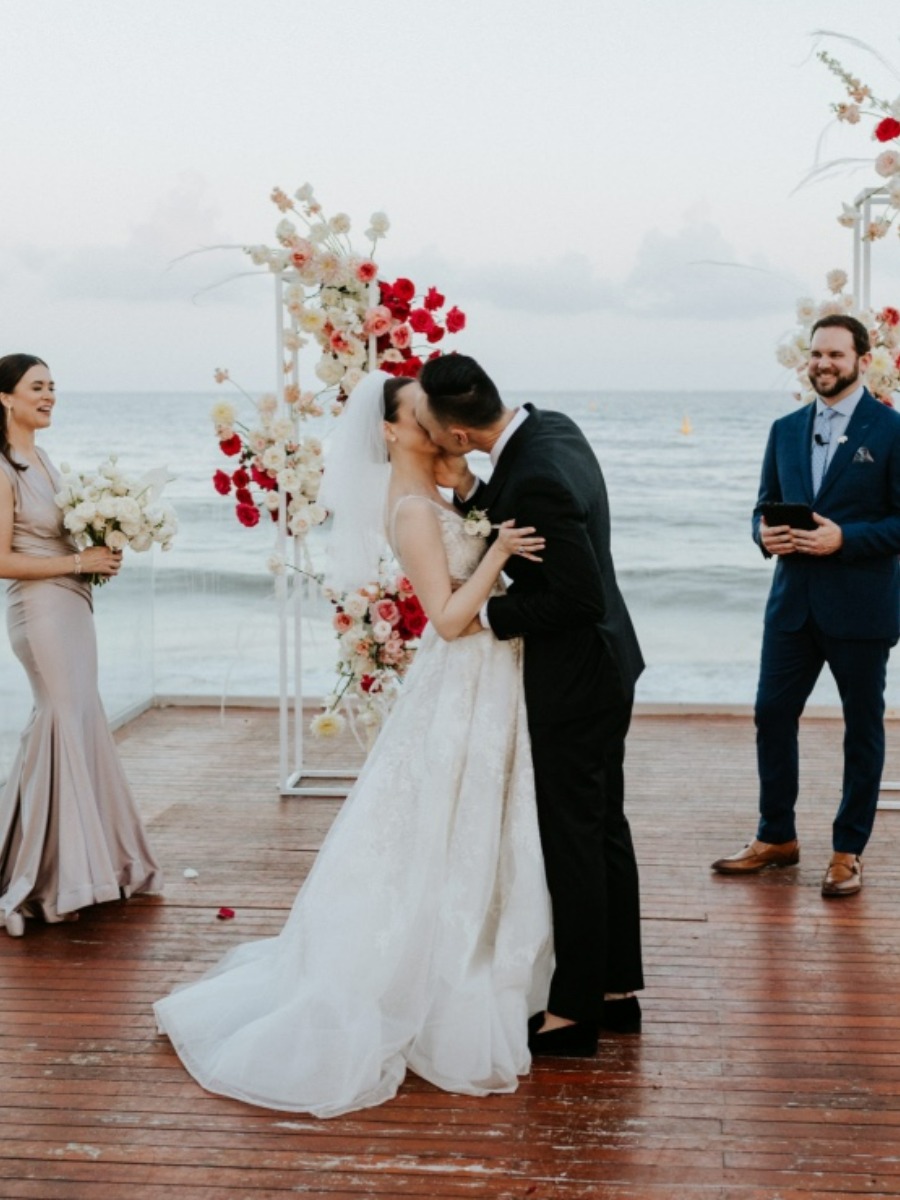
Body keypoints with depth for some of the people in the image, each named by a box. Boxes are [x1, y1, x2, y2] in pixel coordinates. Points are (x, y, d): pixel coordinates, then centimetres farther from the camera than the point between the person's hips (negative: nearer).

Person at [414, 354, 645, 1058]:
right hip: (605, 665, 10)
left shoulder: (536, 478, -29)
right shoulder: (551, 426, 1)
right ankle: (617, 989, 30)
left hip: (573, 681, -10)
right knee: (605, 828, 17)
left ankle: (573, 1013, 15)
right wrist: (469, 492, -3)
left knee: (572, 846, 2)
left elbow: (578, 598, -26)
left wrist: (492, 616, -16)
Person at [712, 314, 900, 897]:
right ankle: (777, 837, 22)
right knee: (773, 715, 6)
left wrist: (845, 538, -21)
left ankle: (849, 850, 19)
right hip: (793, 602, 5)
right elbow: (765, 504, 14)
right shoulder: (786, 430, 10)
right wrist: (764, 532, -8)